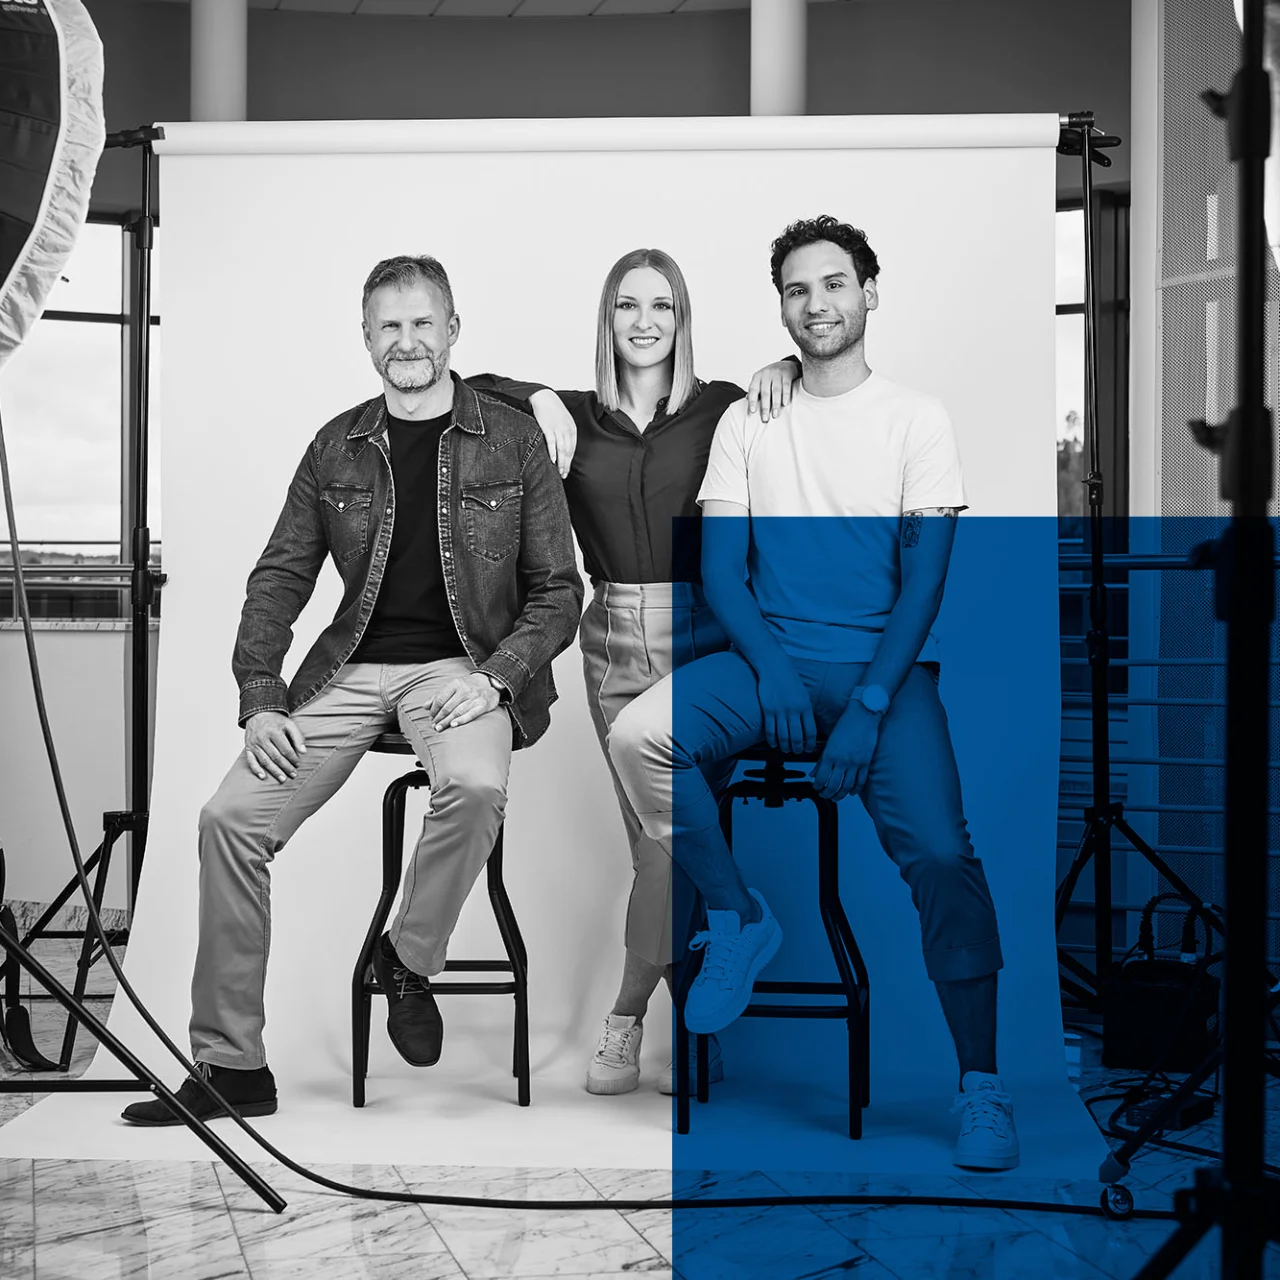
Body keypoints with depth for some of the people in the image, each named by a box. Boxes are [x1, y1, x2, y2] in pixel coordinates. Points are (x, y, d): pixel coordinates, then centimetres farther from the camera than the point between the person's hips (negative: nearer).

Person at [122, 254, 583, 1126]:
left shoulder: (512, 440, 3)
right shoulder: (338, 448, 11)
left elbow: (558, 589, 3)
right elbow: (280, 577, 11)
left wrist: (494, 675, -13)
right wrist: (261, 699, -4)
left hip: (462, 668, -3)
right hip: (352, 669, 3)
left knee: (476, 785, -36)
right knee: (232, 816, -15)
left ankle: (411, 958, -7)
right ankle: (231, 1066, -4)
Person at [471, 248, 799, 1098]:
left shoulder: (722, 410, 2)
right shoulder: (576, 420, 6)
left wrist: (787, 369, -9)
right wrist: (538, 399, -8)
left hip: (703, 635, -2)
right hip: (615, 643, 2)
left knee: (676, 835, -9)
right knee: (662, 842, 6)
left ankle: (628, 1014, 8)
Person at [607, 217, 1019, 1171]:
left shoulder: (917, 419, 3)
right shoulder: (748, 422, 11)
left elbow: (924, 580, -3)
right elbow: (721, 567, 6)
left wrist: (868, 705, -15)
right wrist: (771, 667, -12)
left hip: (886, 666, -2)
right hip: (770, 656, 3)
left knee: (939, 850, -24)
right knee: (638, 734, -25)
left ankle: (981, 1083, -10)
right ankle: (741, 920, -4)